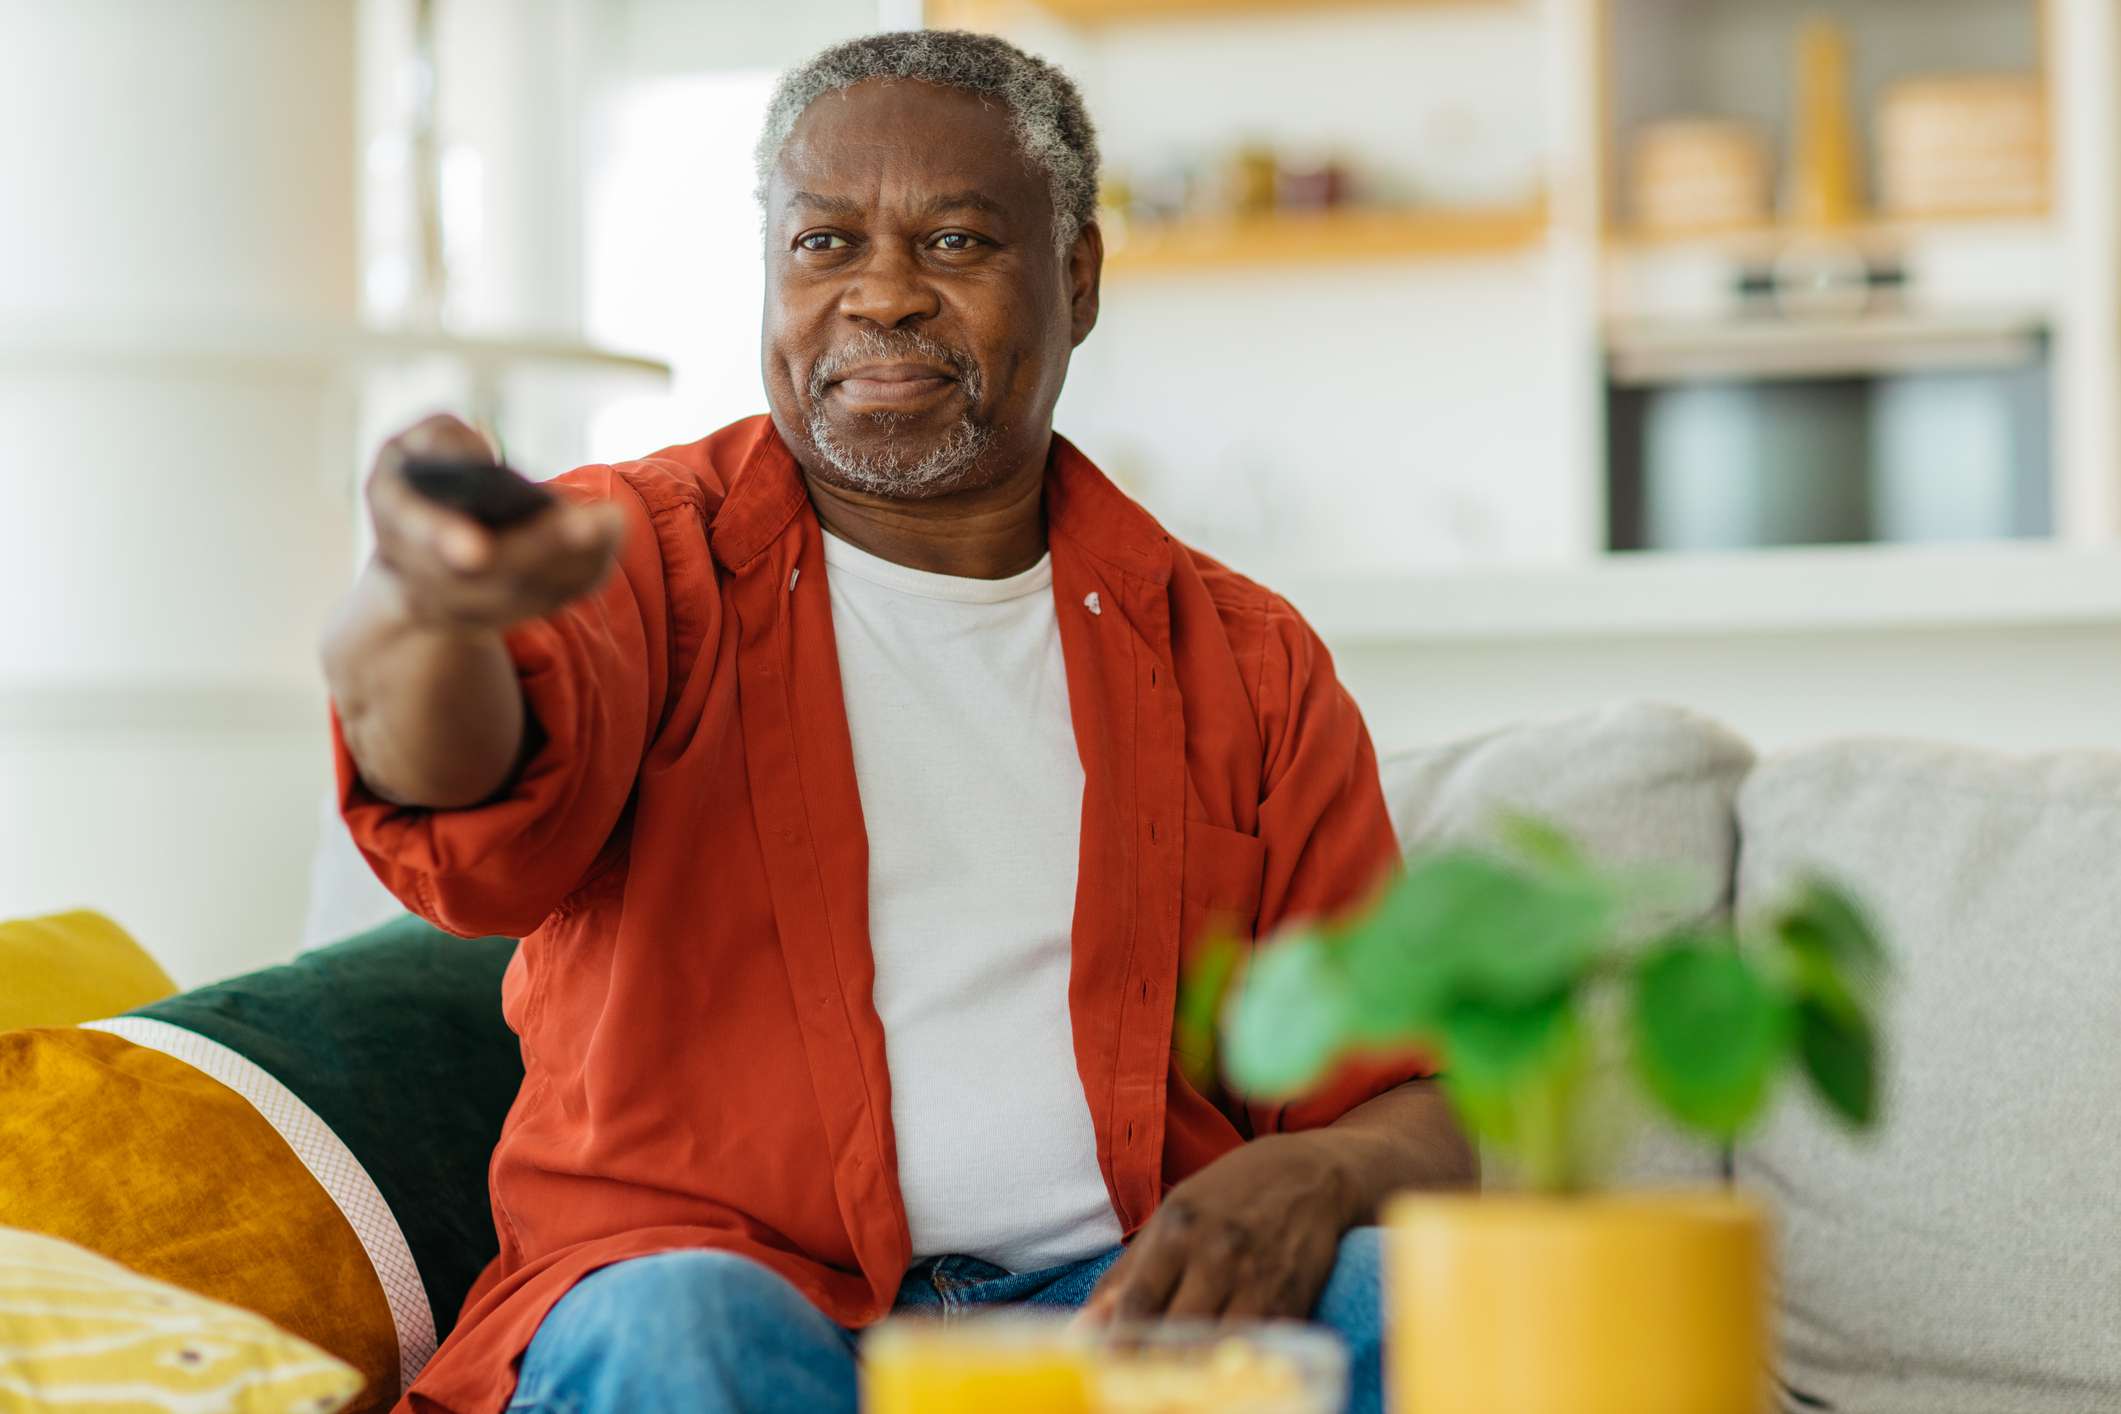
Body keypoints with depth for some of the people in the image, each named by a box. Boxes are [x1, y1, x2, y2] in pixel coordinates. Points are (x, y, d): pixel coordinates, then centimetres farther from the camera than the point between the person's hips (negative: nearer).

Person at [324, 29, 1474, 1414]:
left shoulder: (1244, 662, 13)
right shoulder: (647, 555, 5)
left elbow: (1421, 1099, 10)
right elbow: (471, 802, -19)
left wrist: (1315, 1179, -16)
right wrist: (429, 596, -43)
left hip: (1119, 1300, 3)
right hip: (736, 1284, -2)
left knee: (1388, 1298, -27)